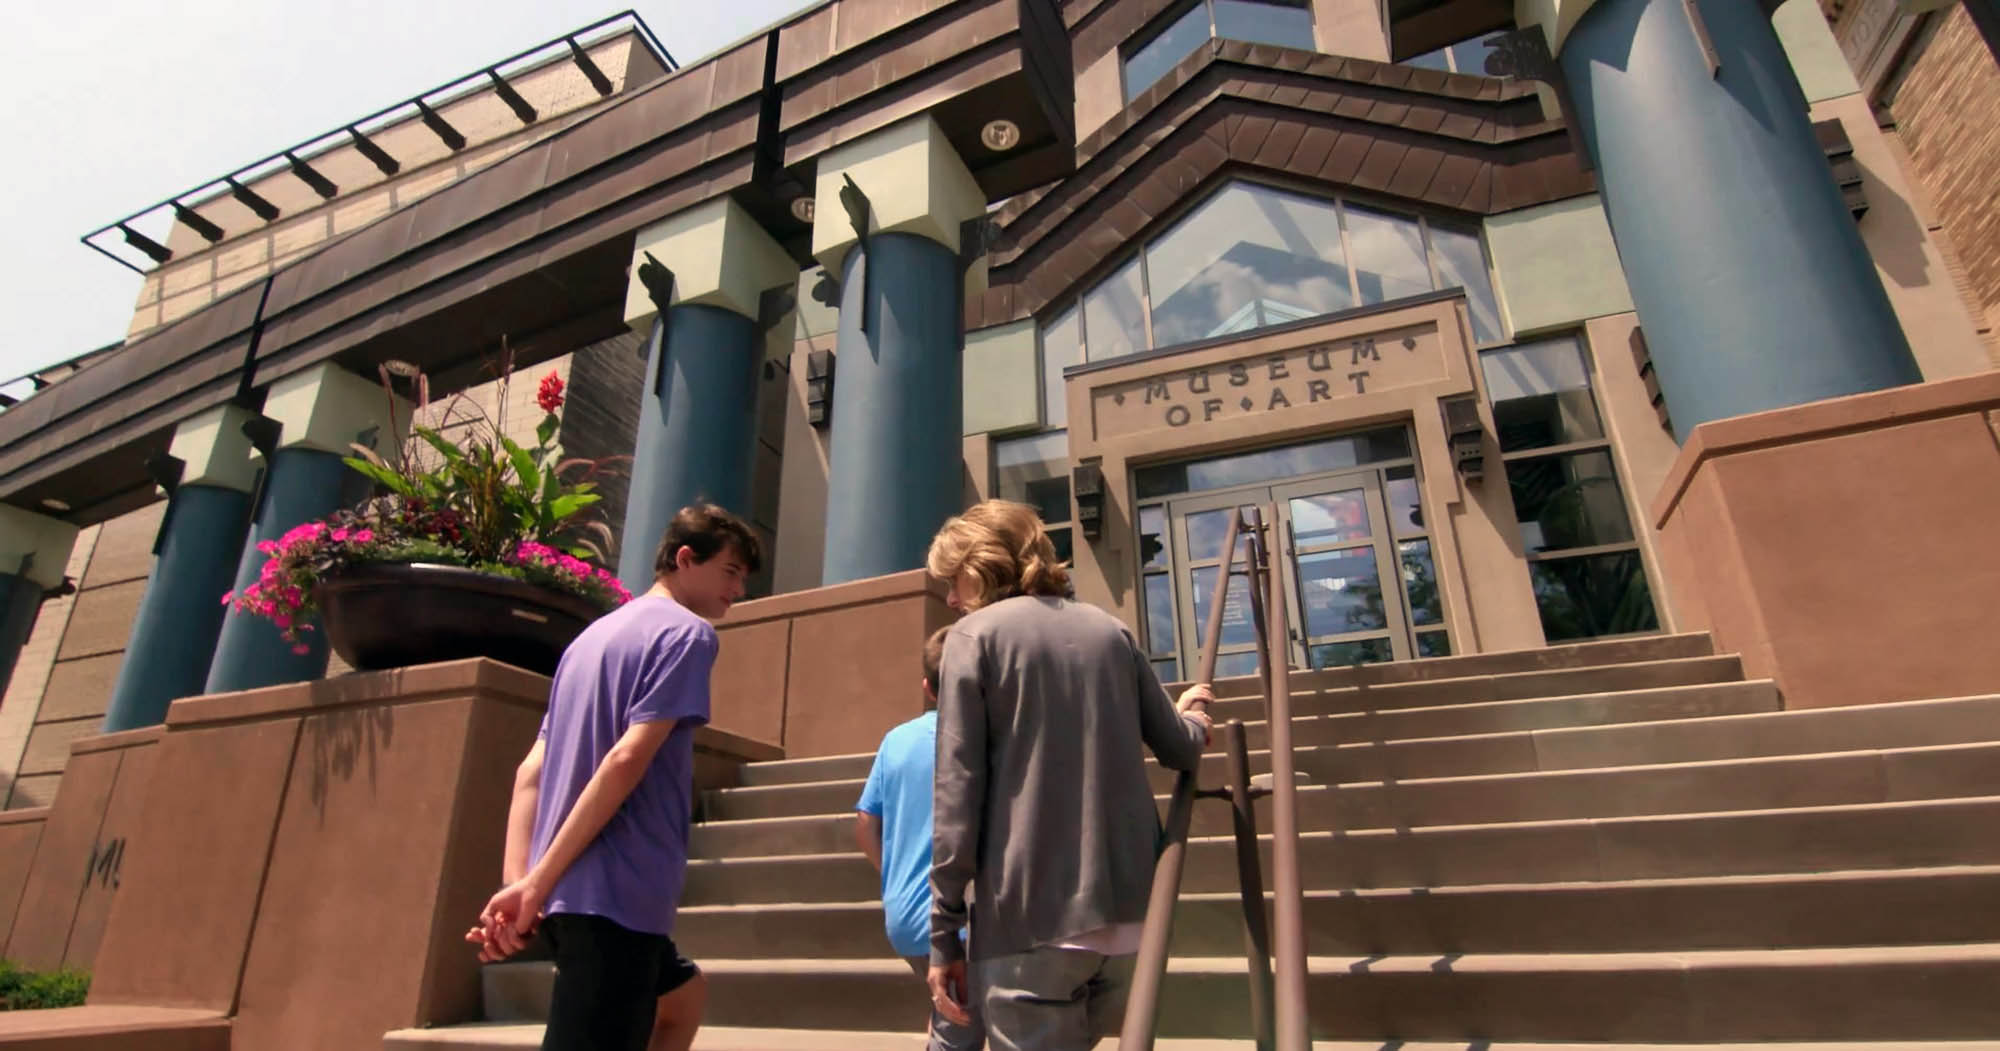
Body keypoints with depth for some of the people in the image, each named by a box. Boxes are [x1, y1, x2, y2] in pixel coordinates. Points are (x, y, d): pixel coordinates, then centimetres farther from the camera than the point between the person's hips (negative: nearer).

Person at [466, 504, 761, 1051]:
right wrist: (538, 882, -17)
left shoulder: (593, 635, 19)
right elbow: (627, 758, -20)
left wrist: (518, 880, 2)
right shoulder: (688, 633, -7)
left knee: (684, 995, 27)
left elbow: (530, 771, 10)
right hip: (617, 893, -9)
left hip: (571, 892, 9)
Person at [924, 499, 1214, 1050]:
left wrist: (944, 933, -3)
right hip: (1128, 905, 6)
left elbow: (958, 793, -9)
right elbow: (1181, 751, 13)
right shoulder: (1110, 629, 10)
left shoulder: (974, 635, -3)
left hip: (1031, 915, -5)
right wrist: (1193, 717, 36)